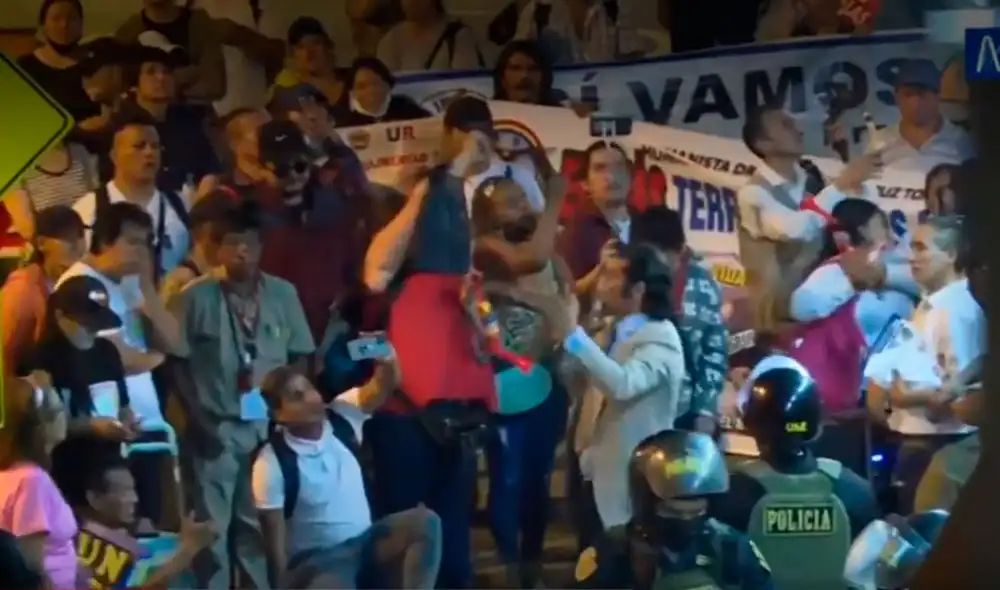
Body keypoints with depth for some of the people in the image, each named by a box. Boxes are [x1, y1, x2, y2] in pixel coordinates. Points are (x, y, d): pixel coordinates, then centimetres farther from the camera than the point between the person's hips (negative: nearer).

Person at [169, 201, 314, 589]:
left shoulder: (283, 294, 3)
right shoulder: (196, 297, -6)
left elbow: (301, 356, 10)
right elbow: (177, 363, -5)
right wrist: (197, 419, -9)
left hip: (268, 427, 3)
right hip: (215, 428, -3)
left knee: (262, 526, 10)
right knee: (211, 527, 2)